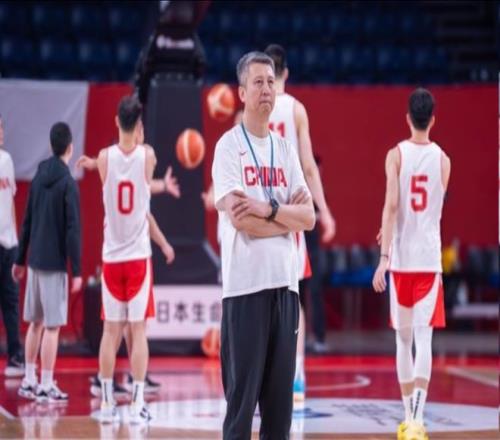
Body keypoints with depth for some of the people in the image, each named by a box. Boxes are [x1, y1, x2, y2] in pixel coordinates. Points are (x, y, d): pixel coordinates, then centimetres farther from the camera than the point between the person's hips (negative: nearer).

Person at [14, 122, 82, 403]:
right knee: (52, 326, -3)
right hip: (55, 264, -7)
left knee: (36, 323, 14)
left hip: (35, 261, 7)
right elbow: (73, 230, -14)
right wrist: (76, 271, -12)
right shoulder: (68, 184, -11)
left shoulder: (39, 177, 8)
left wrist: (21, 259, 21)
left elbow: (28, 222, 13)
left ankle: (29, 381, 19)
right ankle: (46, 386, -2)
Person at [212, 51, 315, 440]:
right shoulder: (229, 146, -4)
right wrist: (287, 216, -4)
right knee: (241, 394, -4)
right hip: (245, 284, -6)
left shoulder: (285, 149, 14)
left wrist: (268, 210, -11)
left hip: (285, 283, 6)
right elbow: (240, 219, -15)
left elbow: (308, 218, 5)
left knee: (280, 393, 8)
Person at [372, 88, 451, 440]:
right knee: (423, 338, -5)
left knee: (404, 339, 12)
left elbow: (391, 206, -13)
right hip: (430, 258, 0)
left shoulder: (396, 155, -2)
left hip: (401, 258, 0)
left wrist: (384, 256, -14)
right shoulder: (443, 160, 4)